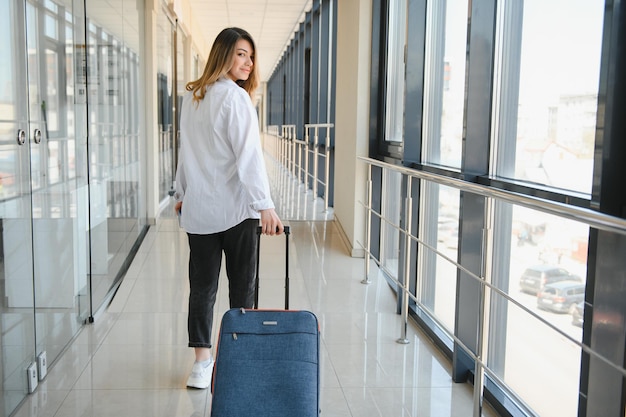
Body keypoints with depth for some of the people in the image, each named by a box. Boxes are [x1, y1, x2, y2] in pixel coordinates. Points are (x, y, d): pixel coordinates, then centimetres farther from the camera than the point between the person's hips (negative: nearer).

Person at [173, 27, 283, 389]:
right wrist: (265, 205, -24)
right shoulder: (236, 97, -10)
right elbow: (248, 155, -20)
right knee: (242, 287, 5)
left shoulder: (190, 97, 11)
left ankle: (202, 361, 11)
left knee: (202, 285, 9)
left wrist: (182, 193, 27)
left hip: (198, 209, 6)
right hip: (235, 207, -6)